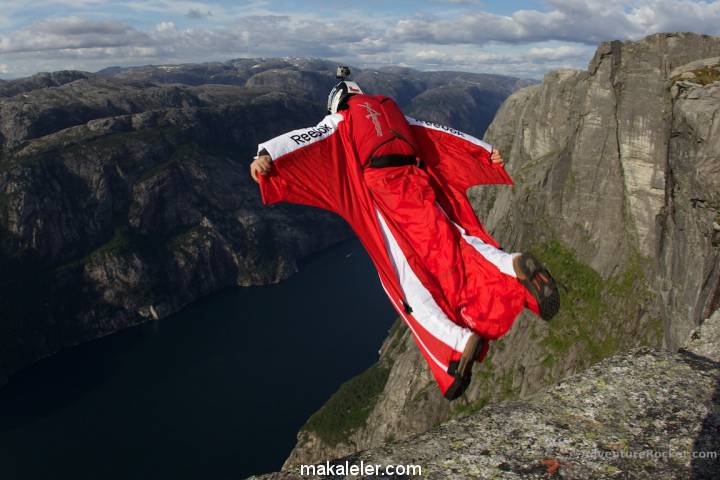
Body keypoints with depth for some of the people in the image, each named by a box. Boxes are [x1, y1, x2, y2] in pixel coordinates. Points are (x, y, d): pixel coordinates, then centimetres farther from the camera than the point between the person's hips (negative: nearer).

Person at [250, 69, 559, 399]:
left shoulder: (342, 120, 18)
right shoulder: (392, 110, 31)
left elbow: (305, 139, 0)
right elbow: (443, 135, 33)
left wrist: (265, 156, -14)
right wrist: (486, 152, 37)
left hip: (383, 193, -4)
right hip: (417, 185, 4)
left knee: (408, 278, -8)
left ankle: (460, 341, -24)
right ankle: (515, 265, -29)